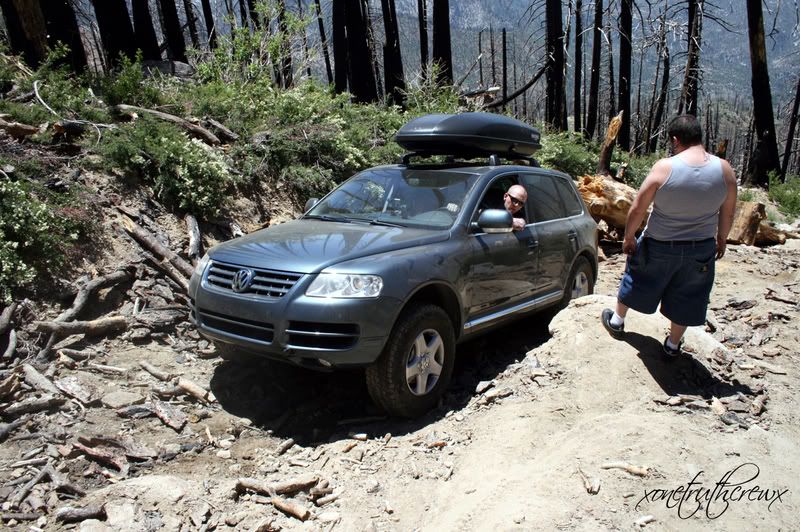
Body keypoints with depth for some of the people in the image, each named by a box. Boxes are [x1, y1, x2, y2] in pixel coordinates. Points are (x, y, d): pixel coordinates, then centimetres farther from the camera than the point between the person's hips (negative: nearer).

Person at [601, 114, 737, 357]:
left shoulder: (664, 167, -20)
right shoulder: (724, 169, -10)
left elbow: (637, 209, -16)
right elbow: (727, 213, 2)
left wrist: (628, 237, -1)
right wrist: (722, 238, 19)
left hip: (659, 246, -2)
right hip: (701, 249, 3)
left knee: (637, 281, 22)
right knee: (686, 298, 19)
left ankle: (617, 322, 42)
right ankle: (673, 345, 36)